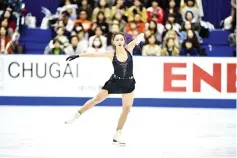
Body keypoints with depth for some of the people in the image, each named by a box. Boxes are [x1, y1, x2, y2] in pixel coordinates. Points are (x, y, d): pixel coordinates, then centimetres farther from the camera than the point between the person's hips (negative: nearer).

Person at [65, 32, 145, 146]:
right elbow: (94, 55, -9)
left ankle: (117, 135, 8)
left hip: (128, 83, 2)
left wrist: (140, 38, -31)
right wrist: (78, 56, -11)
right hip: (115, 82, -2)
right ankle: (77, 114, 19)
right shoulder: (111, 54, -10)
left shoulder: (129, 48, -7)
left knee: (127, 108, 0)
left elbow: (140, 36, -7)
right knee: (96, 99, -1)